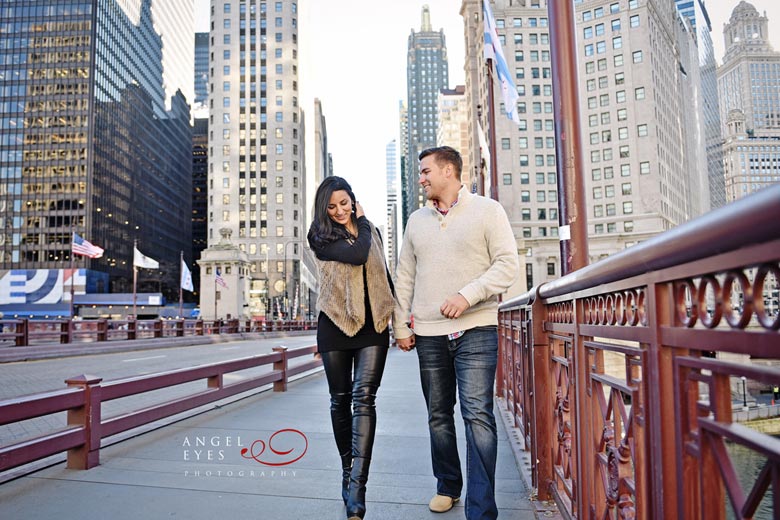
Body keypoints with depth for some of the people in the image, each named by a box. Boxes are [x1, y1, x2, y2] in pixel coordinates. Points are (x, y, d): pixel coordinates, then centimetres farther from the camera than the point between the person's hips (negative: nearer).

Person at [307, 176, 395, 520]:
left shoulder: (371, 231, 10)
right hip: (336, 325, -1)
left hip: (373, 324, 1)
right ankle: (348, 469, 29)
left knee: (364, 398, -11)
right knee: (341, 400, 9)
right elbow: (356, 255, -20)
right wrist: (361, 224, -3)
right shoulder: (320, 237, -2)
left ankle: (357, 487, -15)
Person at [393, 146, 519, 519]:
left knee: (477, 415, -9)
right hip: (428, 334, 5)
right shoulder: (417, 220, 15)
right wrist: (400, 326, 10)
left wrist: (468, 295, -17)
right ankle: (447, 486, 29)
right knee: (439, 416, 12)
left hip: (476, 330, -4)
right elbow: (404, 277, 16)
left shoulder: (487, 210, 2)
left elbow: (507, 264, -5)